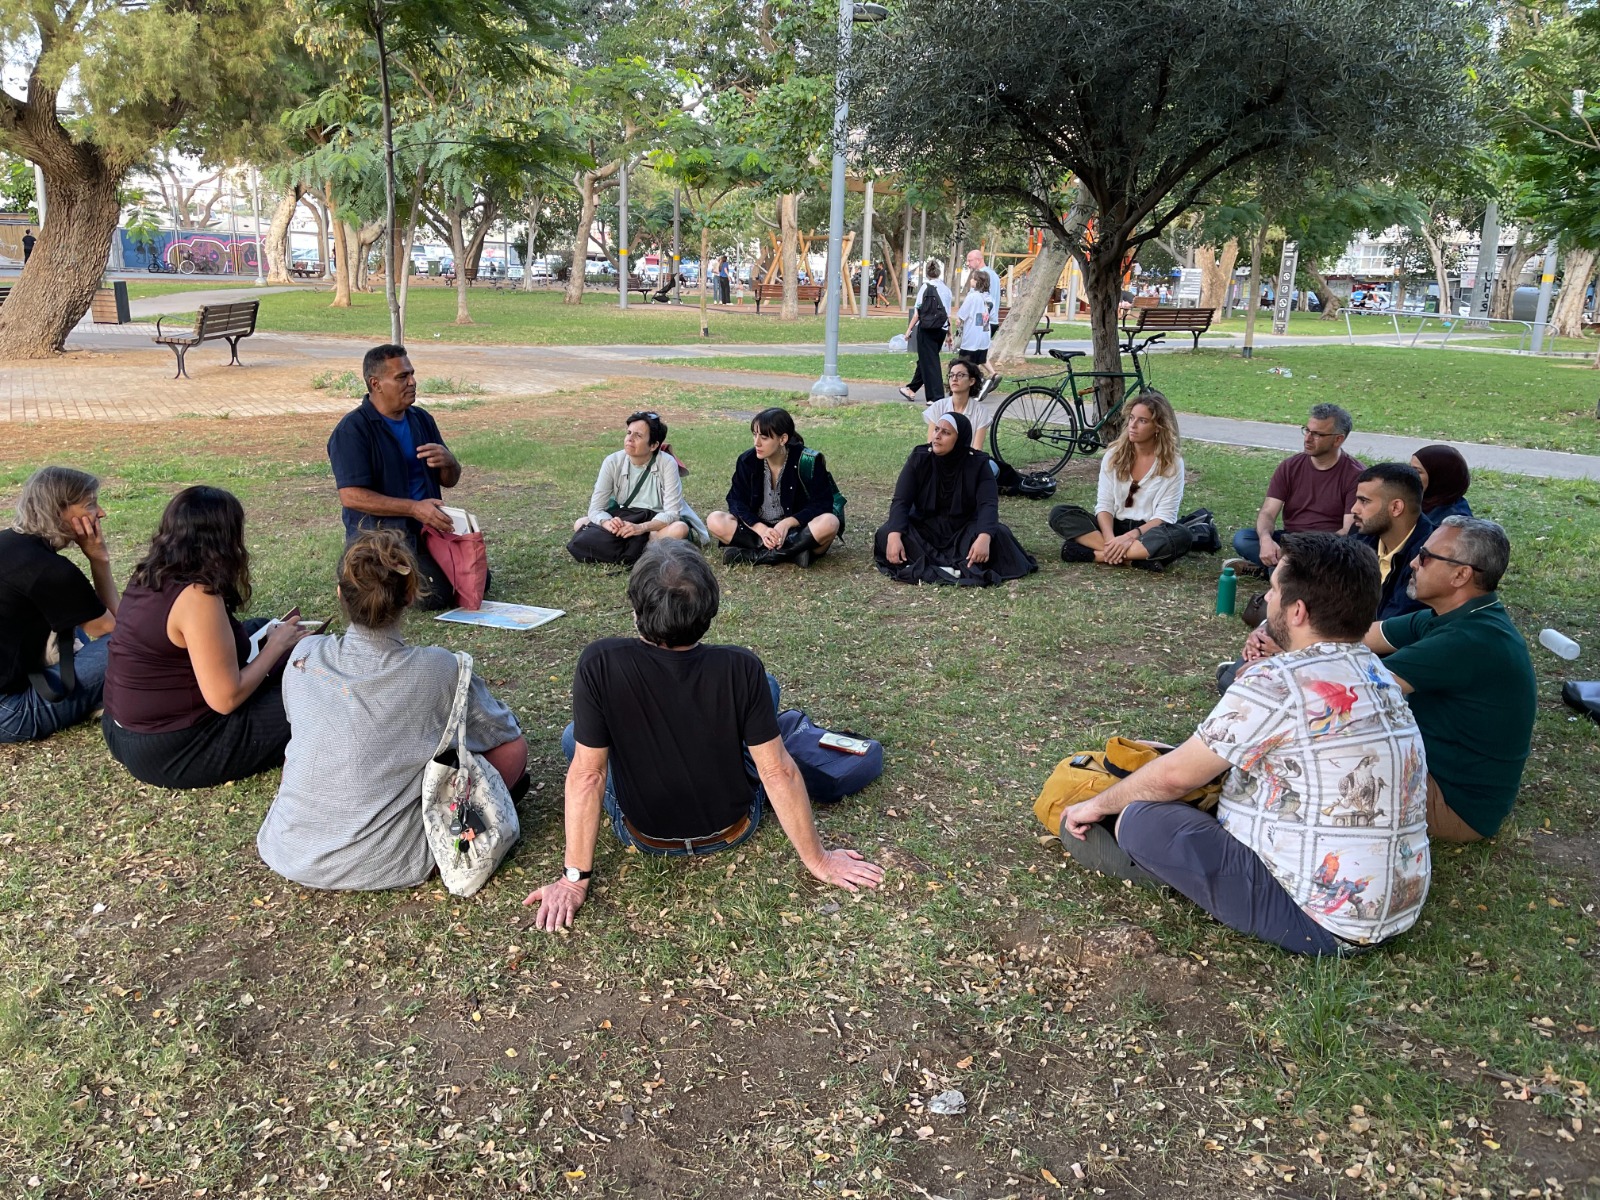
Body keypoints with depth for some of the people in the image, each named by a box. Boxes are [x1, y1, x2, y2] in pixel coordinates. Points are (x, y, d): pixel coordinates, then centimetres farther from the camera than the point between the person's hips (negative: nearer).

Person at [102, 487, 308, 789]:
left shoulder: (148, 578, 2)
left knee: (257, 629, 19)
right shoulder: (197, 596, -25)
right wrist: (277, 644, -11)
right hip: (170, 752, -9)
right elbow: (226, 699, -23)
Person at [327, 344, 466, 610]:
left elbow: (450, 480, 14)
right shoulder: (352, 429, -12)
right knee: (436, 594, -23)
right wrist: (414, 508, -24)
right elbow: (351, 496, -20)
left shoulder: (422, 419, 10)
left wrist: (448, 461, -11)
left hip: (426, 528, 8)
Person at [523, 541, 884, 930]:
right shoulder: (742, 669, -27)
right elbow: (779, 772, -21)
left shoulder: (599, 664, -29)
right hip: (732, 831, 1)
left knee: (574, 737, 23)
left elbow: (588, 774, -22)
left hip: (645, 836, 0)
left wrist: (574, 878, -11)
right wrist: (818, 860, -7)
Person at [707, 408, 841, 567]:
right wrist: (761, 529, -25)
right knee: (715, 521, -22)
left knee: (829, 522, -34)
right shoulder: (747, 461, -4)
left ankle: (756, 555, -31)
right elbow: (737, 501, -7)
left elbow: (822, 504, -13)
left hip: (797, 531, -3)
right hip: (758, 528, 3)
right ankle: (792, 552, -29)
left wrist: (787, 523, -27)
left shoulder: (807, 461, -12)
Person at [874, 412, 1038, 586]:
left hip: (963, 529, 0)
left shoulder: (978, 463, -11)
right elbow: (901, 501, -15)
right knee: (885, 533, -29)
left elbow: (988, 504, -22)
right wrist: (894, 536, -35)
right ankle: (959, 568, -41)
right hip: (924, 528, 1)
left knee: (999, 535, -29)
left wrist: (984, 537, -44)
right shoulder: (919, 459, -10)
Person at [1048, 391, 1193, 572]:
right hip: (1114, 527, 3)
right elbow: (1104, 504, -4)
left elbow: (1164, 516, -11)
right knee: (1060, 513, -20)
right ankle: (1133, 557, -32)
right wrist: (1110, 538, -24)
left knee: (1181, 536, -36)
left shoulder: (1172, 463, -7)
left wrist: (1130, 537, -27)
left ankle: (1100, 554, -33)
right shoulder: (1114, 454, 0)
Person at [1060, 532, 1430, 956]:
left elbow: (1175, 775, -10)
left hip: (1319, 921, -9)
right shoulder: (1379, 675, 5)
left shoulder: (1278, 682, -21)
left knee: (1141, 818, -9)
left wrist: (1097, 805, 5)